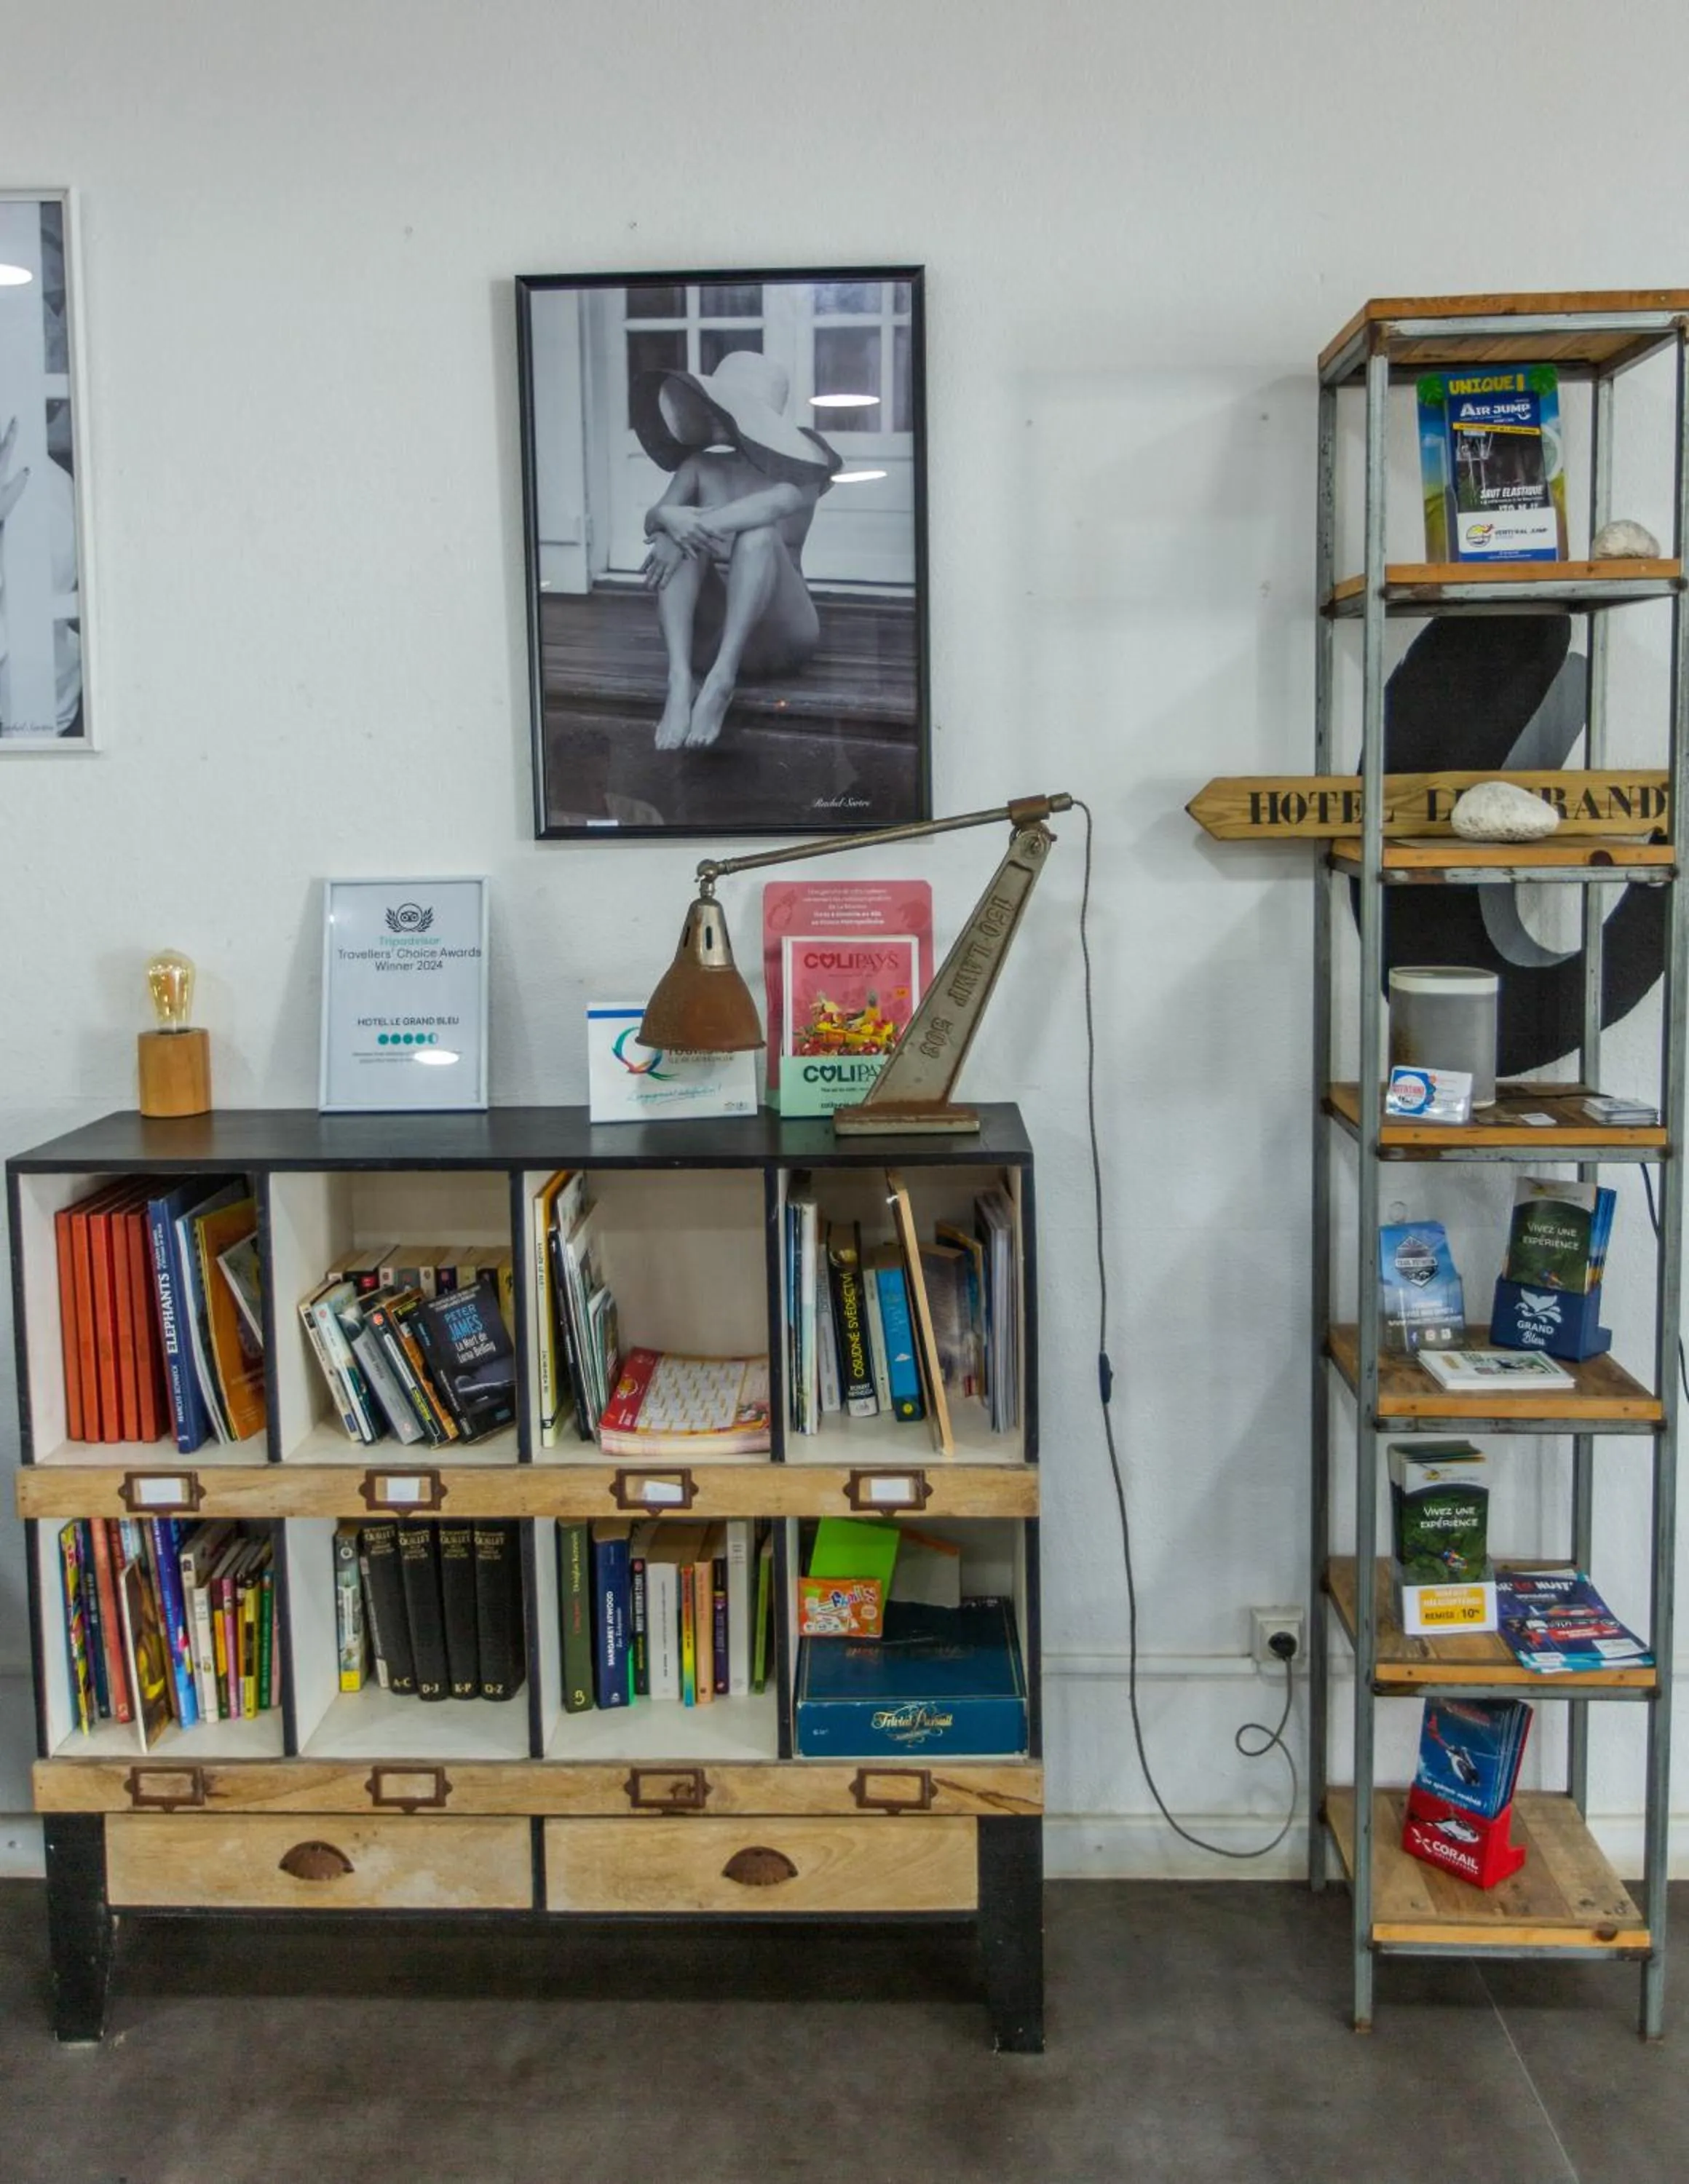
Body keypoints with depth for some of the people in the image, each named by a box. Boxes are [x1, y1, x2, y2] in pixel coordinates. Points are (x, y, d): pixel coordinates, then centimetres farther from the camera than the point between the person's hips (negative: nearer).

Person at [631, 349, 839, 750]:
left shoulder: (796, 465, 1)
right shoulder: (700, 466, 12)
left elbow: (777, 503, -23)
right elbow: (653, 517, -6)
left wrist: (700, 524, -32)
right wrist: (670, 519, -30)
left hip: (779, 636, -3)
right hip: (705, 635, 3)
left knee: (758, 536, -29)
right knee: (676, 534, -21)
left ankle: (721, 681, -41)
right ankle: (680, 679, -38)